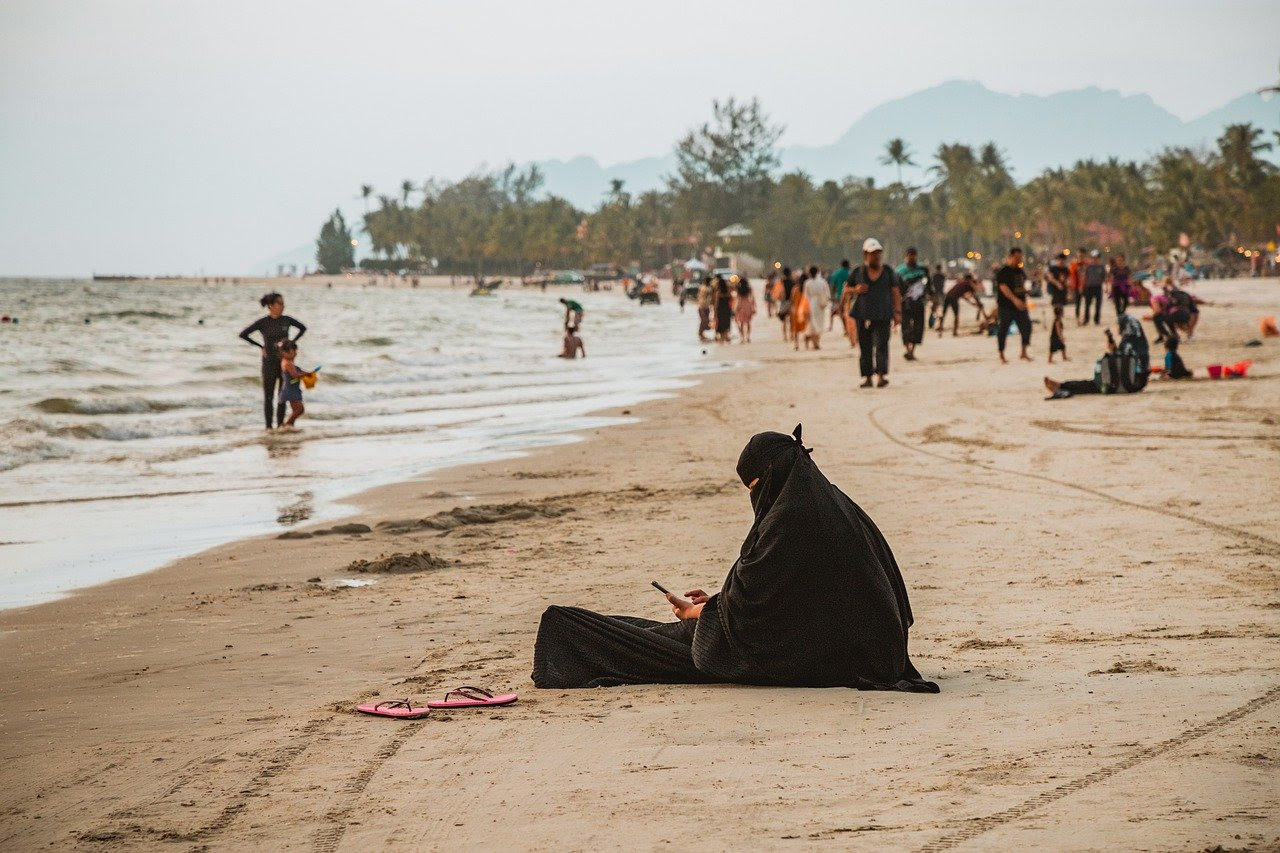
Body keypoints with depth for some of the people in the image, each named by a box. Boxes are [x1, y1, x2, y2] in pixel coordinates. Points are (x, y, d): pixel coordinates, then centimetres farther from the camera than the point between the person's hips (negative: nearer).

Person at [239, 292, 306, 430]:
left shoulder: (286, 320, 0)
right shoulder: (262, 322, -8)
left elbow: (303, 328, 17)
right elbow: (243, 334, -5)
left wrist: (292, 341, 5)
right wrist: (260, 346, -4)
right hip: (270, 362, -3)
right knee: (268, 395, 2)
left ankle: (280, 423, 12)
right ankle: (269, 425, 5)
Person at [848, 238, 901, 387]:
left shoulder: (888, 272, 7)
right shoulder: (858, 273, 8)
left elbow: (896, 293, 6)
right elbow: (846, 289, 14)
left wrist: (897, 312, -2)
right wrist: (856, 290, -8)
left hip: (883, 316, -1)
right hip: (863, 315, 2)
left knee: (881, 345, -13)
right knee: (865, 347, 3)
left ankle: (882, 374, -19)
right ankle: (867, 377, 7)